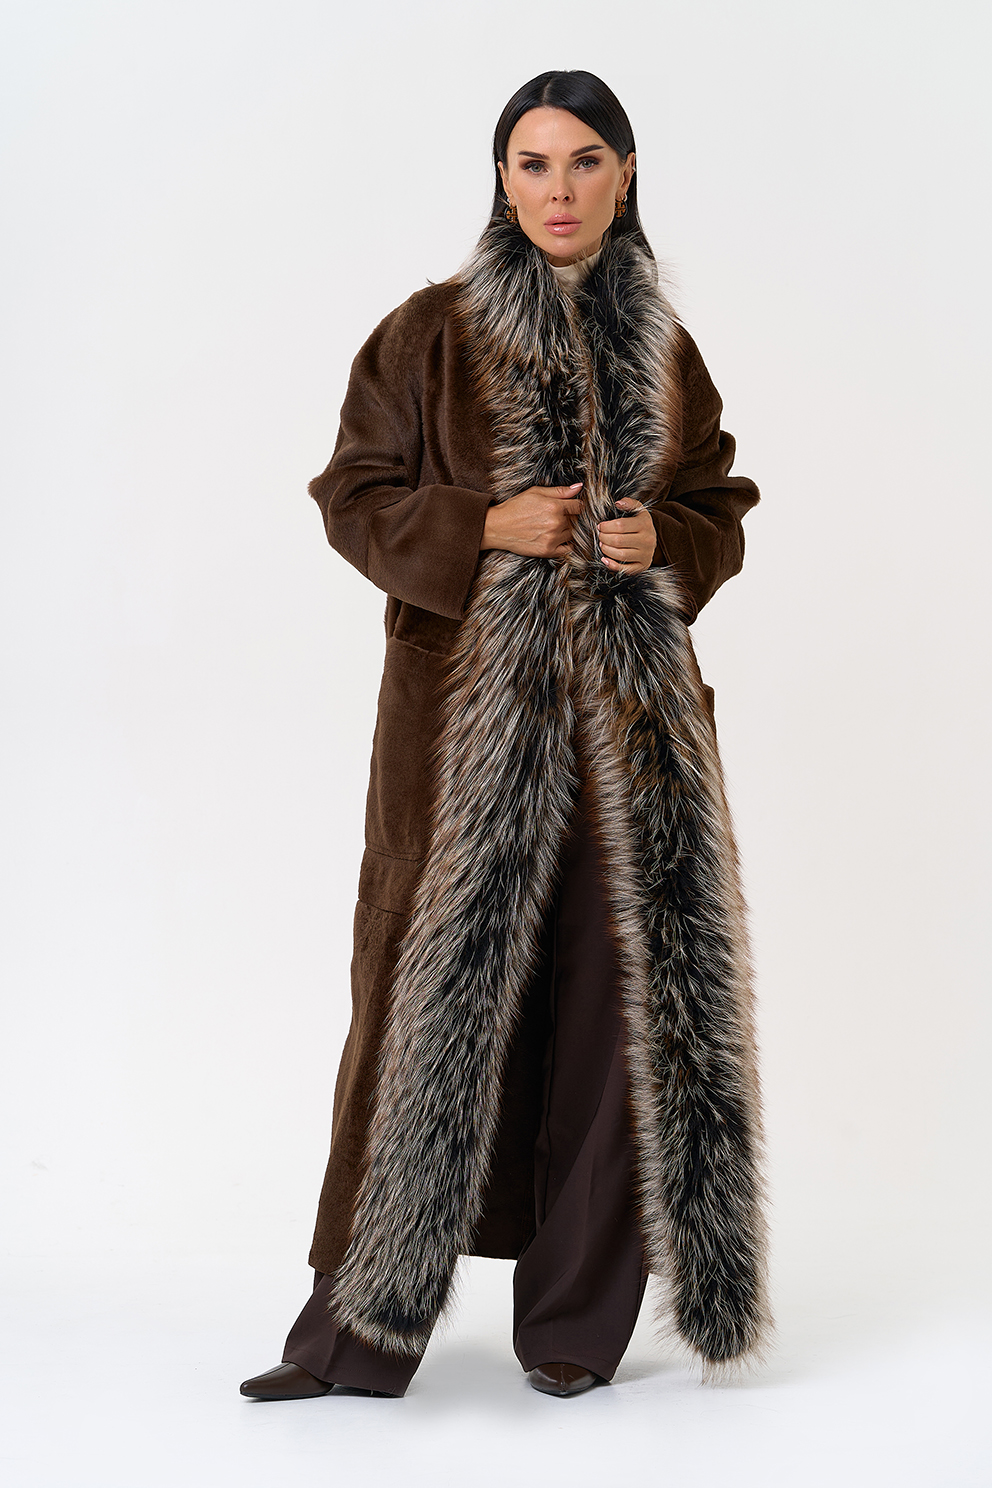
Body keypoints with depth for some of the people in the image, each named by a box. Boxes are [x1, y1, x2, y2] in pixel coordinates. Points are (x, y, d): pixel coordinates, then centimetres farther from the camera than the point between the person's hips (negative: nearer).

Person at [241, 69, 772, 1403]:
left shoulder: (665, 347, 11)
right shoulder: (433, 332, 3)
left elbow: (719, 508, 15)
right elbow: (355, 495, 1)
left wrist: (664, 541, -7)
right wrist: (486, 529, -14)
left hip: (630, 710, 3)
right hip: (469, 704, -2)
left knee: (612, 986, 2)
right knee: (440, 983, -4)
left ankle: (576, 1318, 14)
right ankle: (366, 1321, 7)